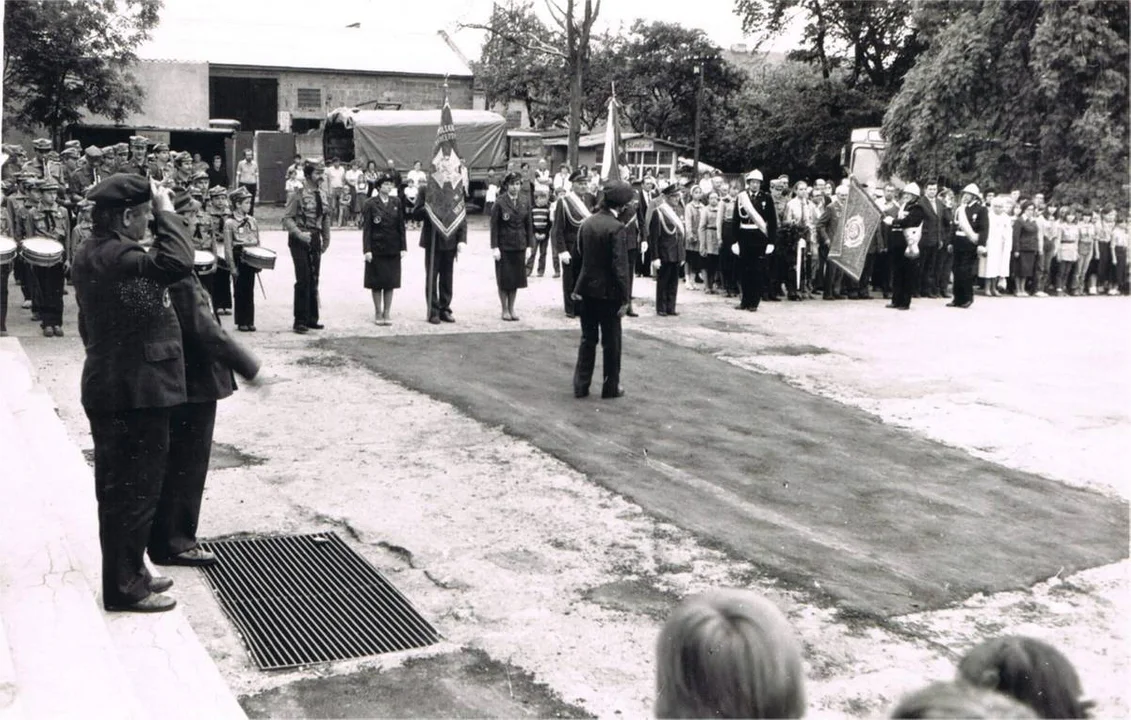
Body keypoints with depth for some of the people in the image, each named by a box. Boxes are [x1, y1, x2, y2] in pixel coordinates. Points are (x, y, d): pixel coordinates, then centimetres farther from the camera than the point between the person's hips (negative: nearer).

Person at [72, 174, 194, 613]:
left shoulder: (94, 253, 11)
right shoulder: (115, 256, -21)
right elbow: (176, 263, -35)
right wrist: (167, 212, -23)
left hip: (111, 387, 11)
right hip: (135, 392, -11)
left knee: (119, 488, 18)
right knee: (135, 490, 0)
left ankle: (127, 573, 30)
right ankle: (123, 587, 9)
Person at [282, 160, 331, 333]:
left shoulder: (323, 195, 8)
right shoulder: (298, 195, -12)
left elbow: (326, 217, 16)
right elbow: (287, 218, -13)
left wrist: (326, 238, 13)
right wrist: (299, 234, -23)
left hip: (315, 239, 6)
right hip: (299, 241, -6)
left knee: (314, 280, 10)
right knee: (303, 280, -8)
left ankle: (312, 319, 19)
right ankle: (300, 320, -1)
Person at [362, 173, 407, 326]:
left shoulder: (396, 204, 6)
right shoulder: (370, 204, -5)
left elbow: (401, 226, 6)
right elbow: (366, 228, -6)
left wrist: (403, 247, 1)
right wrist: (367, 249, -12)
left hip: (393, 249, 3)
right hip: (376, 248, -3)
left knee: (391, 282, 5)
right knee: (377, 282, 4)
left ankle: (386, 313, 14)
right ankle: (378, 313, 14)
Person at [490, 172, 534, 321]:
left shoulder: (524, 203, 5)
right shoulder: (500, 203, -7)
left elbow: (529, 224, 9)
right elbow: (494, 225, -7)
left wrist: (530, 245, 4)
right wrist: (494, 247, -11)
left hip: (519, 246, 4)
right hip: (504, 246, -4)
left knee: (516, 278, 7)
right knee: (504, 278, 3)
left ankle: (511, 308, 18)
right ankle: (504, 309, 13)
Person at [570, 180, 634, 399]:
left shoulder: (587, 223, 3)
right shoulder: (616, 227, -18)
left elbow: (578, 257, 9)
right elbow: (620, 266, -19)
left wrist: (577, 287, 17)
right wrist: (624, 298, -14)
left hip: (586, 290, 6)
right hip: (608, 292, -6)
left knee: (588, 339, 15)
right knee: (611, 341, 8)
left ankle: (581, 386, 17)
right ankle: (611, 387, 17)